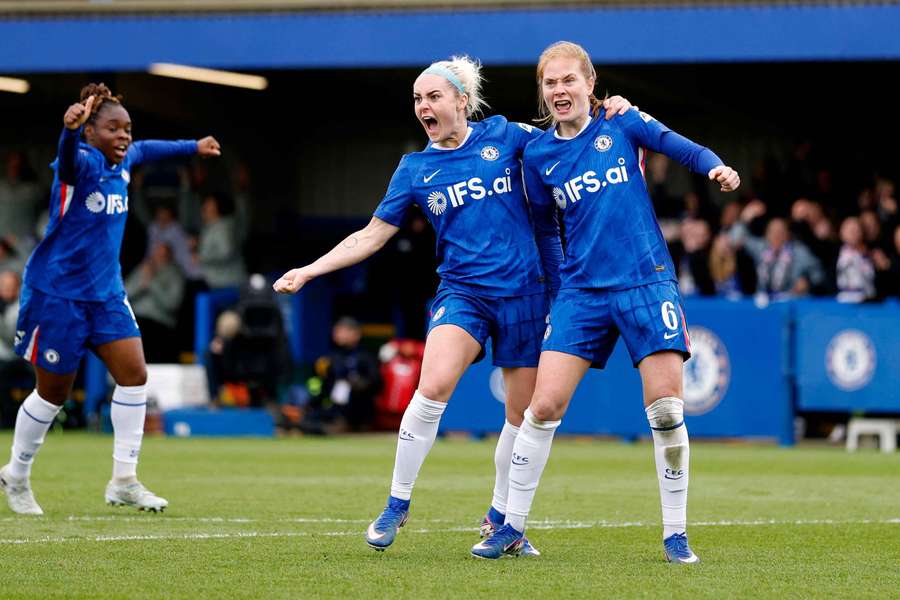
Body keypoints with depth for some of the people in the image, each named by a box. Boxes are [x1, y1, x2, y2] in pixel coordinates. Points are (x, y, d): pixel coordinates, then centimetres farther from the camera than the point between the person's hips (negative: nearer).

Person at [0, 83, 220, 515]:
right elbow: (69, 158, -44)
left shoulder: (122, 161, 4)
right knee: (53, 392, 3)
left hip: (106, 293, 7)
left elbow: (143, 150, 29)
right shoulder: (83, 162, -19)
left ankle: (124, 481, 0)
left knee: (134, 373, -7)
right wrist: (70, 128, -67)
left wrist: (192, 147, 42)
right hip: (58, 293, -7)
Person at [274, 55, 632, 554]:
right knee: (433, 386, -25)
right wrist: (308, 270, 1)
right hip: (462, 292, -1)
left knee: (525, 413, 5)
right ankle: (397, 503, -10)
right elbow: (371, 236, 8)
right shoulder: (415, 169, 5)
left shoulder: (503, 135, 2)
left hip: (525, 292, 1)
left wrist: (610, 112, -6)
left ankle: (499, 518, 25)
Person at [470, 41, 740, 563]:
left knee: (666, 409, -8)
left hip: (648, 282, -2)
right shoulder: (538, 155, 7)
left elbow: (688, 150, -2)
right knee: (545, 406, -7)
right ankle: (512, 529, 6)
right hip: (581, 292, 2)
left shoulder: (623, 125, 2)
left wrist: (716, 167, -22)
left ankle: (676, 535, 4)